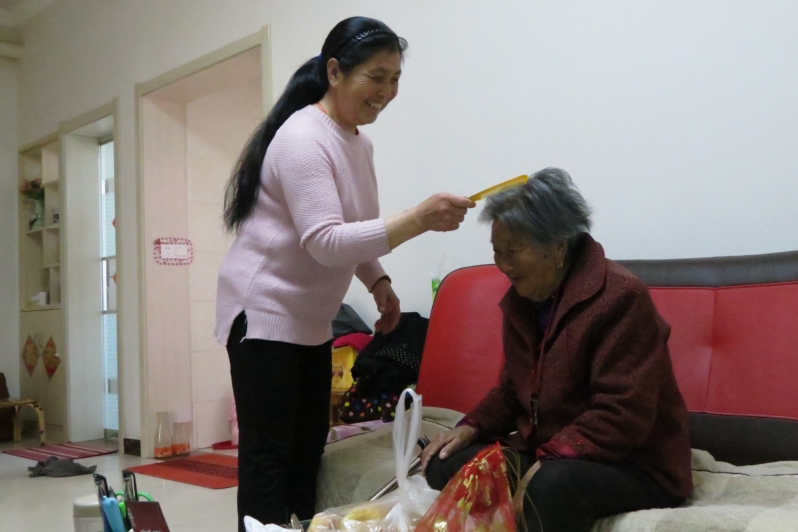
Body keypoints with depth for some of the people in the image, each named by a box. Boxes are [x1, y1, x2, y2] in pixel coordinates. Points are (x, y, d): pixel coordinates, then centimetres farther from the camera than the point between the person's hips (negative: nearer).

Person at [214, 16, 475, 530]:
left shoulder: (359, 142, 8)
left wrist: (379, 282, 1)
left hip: (310, 319, 9)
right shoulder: (303, 137, -19)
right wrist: (419, 219, -35)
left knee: (309, 447, 13)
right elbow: (325, 241, -29)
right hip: (265, 313, -9)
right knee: (269, 453, -4)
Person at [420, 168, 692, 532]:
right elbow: (513, 390, 17)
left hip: (632, 465, -7)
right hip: (544, 454, 7)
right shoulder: (520, 300, 7)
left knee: (552, 486, -38)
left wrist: (547, 462, -28)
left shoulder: (620, 297, -18)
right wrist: (472, 426, -1)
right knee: (445, 464, -10)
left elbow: (623, 416, -24)